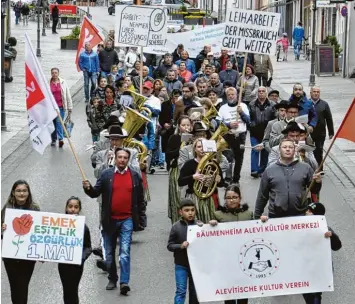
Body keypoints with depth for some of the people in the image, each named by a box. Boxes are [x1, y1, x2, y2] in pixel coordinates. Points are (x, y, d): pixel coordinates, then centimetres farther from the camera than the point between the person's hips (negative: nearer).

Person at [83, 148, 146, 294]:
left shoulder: (135, 176, 3)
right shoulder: (106, 175, 2)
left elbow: (141, 200, 6)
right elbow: (95, 193, 0)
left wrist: (141, 220, 5)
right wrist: (88, 188, -22)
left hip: (127, 220, -2)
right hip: (109, 220, 2)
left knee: (125, 252, -13)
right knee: (109, 254, 11)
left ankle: (124, 282, -15)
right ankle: (112, 279, 25)